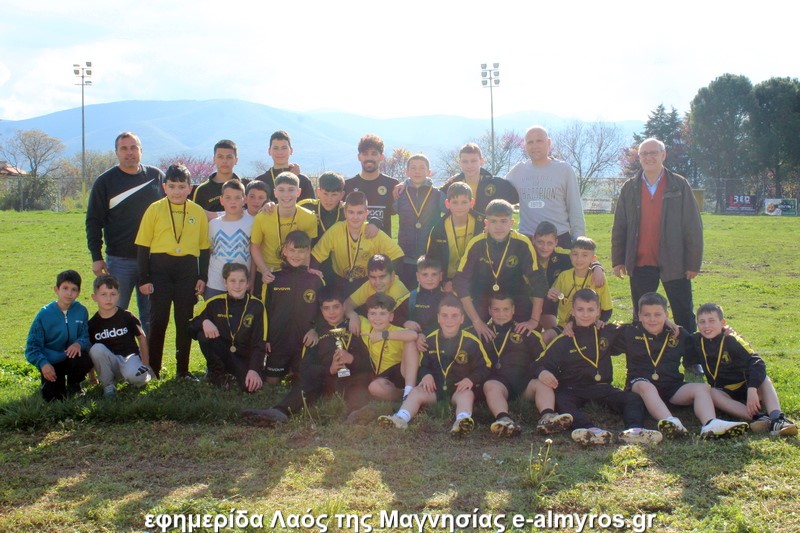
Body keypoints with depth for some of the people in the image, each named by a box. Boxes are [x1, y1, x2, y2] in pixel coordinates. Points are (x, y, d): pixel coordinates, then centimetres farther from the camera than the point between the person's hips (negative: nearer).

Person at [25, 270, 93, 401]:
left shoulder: (81, 311, -6)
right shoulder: (44, 314, -11)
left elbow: (86, 337, -2)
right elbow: (32, 346, -9)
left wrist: (79, 343, -26)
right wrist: (43, 363, -26)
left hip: (72, 358, 2)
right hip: (51, 363, -2)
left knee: (84, 360, -33)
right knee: (51, 397, -20)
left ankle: (74, 385, 2)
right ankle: (59, 382, 19)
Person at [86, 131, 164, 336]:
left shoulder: (157, 177, 6)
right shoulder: (105, 181, 1)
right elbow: (93, 222, 1)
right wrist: (96, 257, -5)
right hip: (119, 260, -2)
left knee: (151, 316, 9)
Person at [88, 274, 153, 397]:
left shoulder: (127, 317, -5)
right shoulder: (92, 324, -3)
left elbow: (142, 338, 5)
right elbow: (89, 351, 5)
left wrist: (145, 364, 4)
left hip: (130, 356, -2)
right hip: (109, 363, 2)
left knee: (134, 375, -36)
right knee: (97, 349, -30)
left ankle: (145, 376, 3)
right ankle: (108, 384, -9)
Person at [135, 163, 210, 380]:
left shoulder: (198, 212, 5)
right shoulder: (155, 210, 1)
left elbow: (204, 247, 9)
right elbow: (144, 246, 1)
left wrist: (202, 277, 3)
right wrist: (144, 278, -3)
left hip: (188, 270, 2)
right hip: (160, 268, -1)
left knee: (185, 321, 7)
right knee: (158, 320, 0)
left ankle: (183, 369, 17)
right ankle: (153, 369, 10)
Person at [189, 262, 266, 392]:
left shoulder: (256, 305, -6)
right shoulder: (215, 303, -4)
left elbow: (259, 342, -7)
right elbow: (191, 326, -7)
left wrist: (254, 369, -19)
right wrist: (204, 322, -30)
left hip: (245, 358, -1)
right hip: (221, 354, 1)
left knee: (250, 386, -29)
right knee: (203, 335, -27)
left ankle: (233, 375, 8)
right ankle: (217, 373, -2)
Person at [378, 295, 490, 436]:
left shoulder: (472, 342, -4)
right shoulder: (430, 340, 7)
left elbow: (484, 367, 0)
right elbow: (422, 364, 17)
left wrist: (471, 379, -17)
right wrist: (426, 375, -6)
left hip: (460, 388, -3)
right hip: (435, 387, 3)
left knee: (467, 395, -35)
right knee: (416, 392, -21)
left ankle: (462, 421, -65)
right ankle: (400, 419, -45)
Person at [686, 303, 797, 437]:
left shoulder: (732, 340, -16)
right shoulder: (697, 341, -5)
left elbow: (757, 363, -28)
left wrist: (752, 390, -42)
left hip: (744, 388, -2)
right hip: (724, 392, 2)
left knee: (764, 379, -29)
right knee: (711, 393, -30)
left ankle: (777, 419, -51)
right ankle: (756, 417, -47)